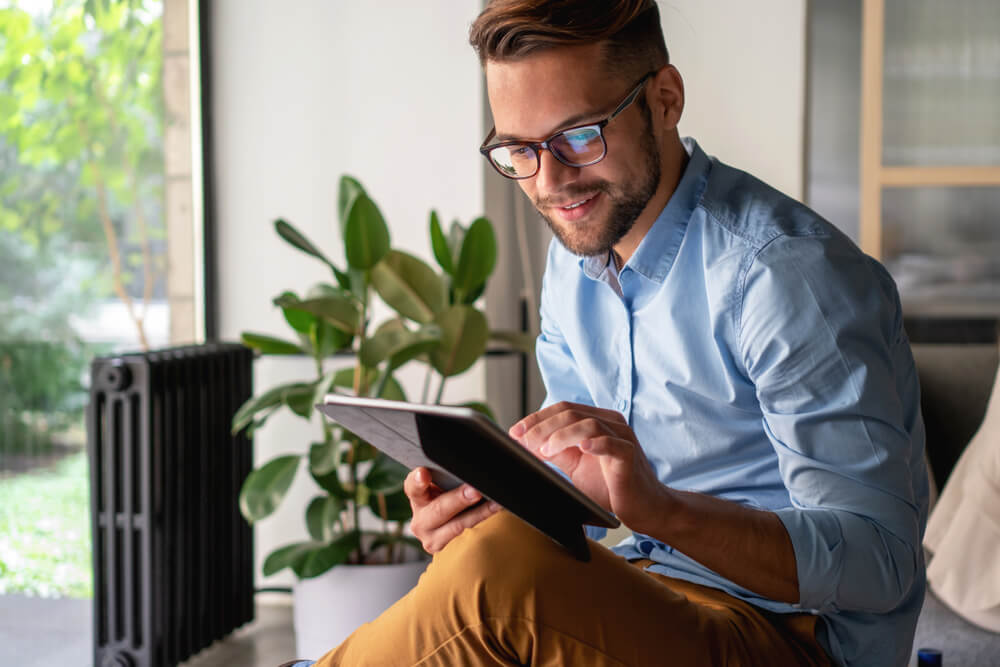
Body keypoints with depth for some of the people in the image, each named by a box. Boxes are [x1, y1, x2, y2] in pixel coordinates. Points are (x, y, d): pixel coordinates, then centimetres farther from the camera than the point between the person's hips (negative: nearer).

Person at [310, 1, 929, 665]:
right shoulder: (574, 259, 9)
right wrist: (482, 500, -9)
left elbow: (880, 563, -22)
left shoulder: (793, 273, -18)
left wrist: (659, 508, -36)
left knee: (497, 564, -30)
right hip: (639, 604, 7)